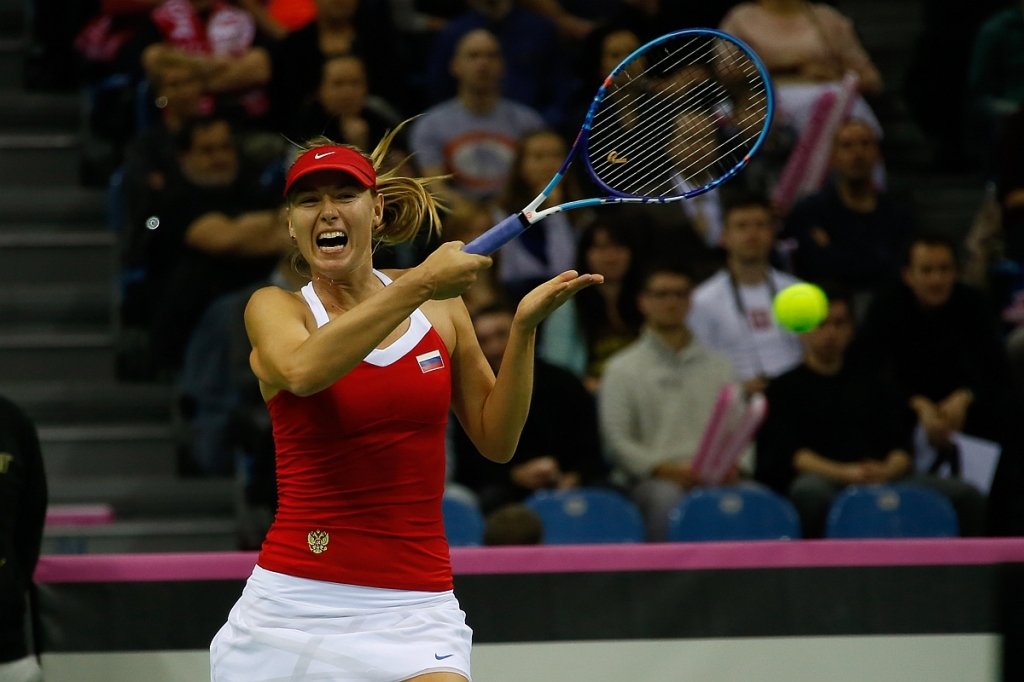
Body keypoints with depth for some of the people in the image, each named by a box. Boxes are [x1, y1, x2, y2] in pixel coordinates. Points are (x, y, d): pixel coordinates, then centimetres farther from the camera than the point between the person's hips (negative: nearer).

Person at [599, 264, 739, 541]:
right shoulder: (622, 369, 12)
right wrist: (666, 469, -13)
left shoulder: (719, 365, 23)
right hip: (648, 479, -2)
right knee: (667, 497, -39)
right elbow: (617, 440, 2)